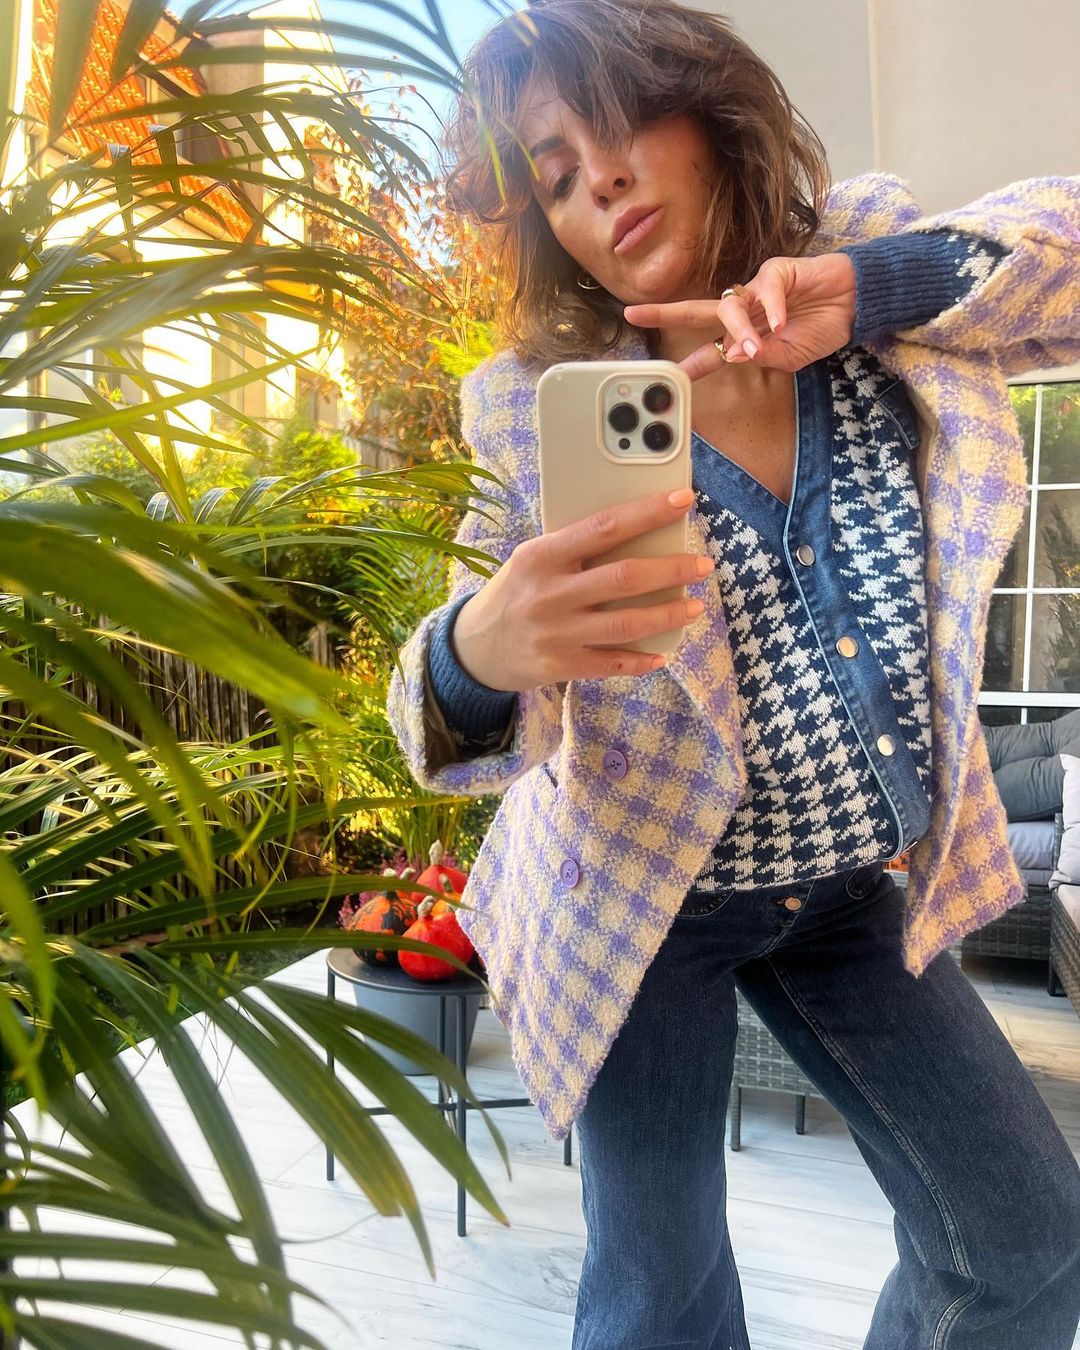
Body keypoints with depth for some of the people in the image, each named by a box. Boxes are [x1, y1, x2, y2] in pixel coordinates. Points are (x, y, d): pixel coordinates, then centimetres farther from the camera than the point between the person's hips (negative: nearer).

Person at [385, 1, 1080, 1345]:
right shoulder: (541, 407, -13)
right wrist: (479, 650, -41)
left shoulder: (874, 258, -4)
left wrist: (867, 289, -26)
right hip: (641, 895, -2)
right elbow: (454, 716, -17)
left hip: (857, 887, 4)